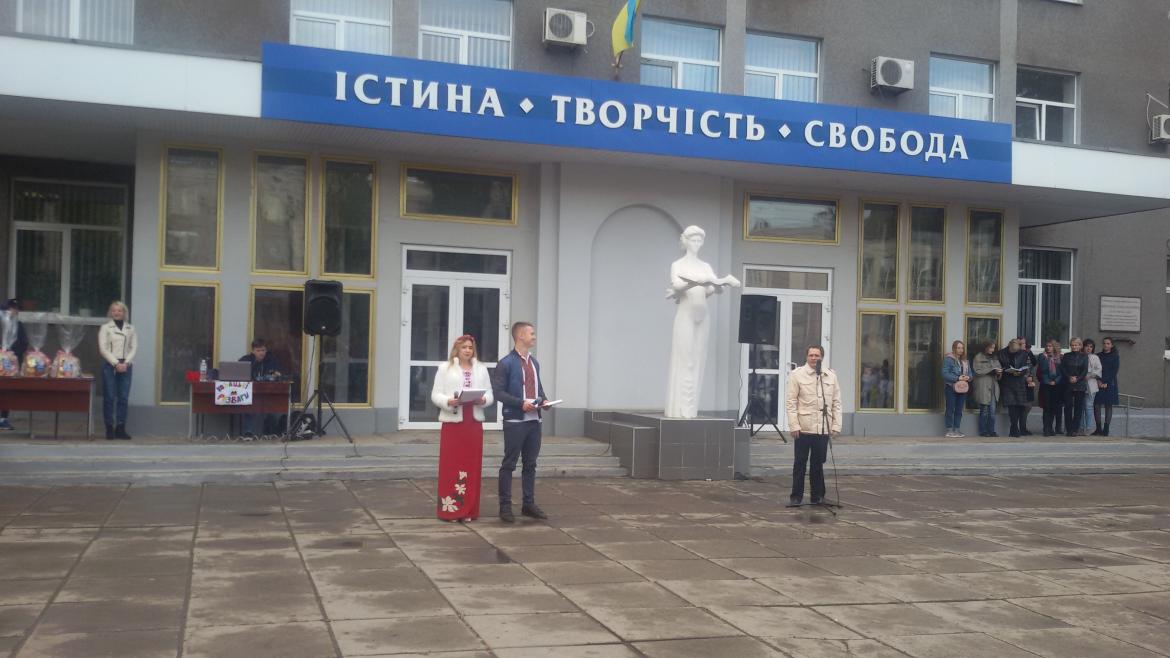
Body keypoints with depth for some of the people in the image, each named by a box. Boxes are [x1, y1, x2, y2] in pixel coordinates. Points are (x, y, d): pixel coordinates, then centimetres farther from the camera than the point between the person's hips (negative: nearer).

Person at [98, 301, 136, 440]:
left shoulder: (130, 328, 13)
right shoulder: (105, 327, 4)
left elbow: (134, 348, 8)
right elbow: (103, 348, -3)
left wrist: (126, 363, -7)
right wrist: (116, 363, -11)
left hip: (126, 366, 2)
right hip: (110, 366, -2)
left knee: (124, 398, 0)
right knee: (109, 398, -2)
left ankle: (120, 428, 4)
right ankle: (109, 428, 2)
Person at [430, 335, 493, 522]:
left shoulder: (481, 369, 11)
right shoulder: (445, 368, 2)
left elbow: (490, 394, 8)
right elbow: (435, 395, -2)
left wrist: (483, 400, -14)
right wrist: (448, 401, -20)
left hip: (474, 422, 3)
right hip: (452, 422, -3)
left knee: (471, 465, 5)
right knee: (451, 466, -3)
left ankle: (468, 510, 11)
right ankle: (449, 508, 2)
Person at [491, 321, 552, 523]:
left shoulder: (534, 362, 13)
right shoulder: (506, 363, -9)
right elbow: (498, 392, -13)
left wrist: (543, 400, 2)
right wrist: (521, 403, -22)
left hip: (534, 420, 7)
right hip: (515, 421, -7)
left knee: (530, 464, 12)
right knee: (509, 464, 0)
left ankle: (528, 504, 22)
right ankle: (505, 506, 6)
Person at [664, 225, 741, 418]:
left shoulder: (706, 267, 16)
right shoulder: (678, 265, 4)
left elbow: (715, 290, 6)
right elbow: (676, 285, -14)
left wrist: (718, 284, -16)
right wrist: (696, 282, -28)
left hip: (702, 316, 4)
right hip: (685, 315, -4)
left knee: (698, 361, 1)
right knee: (684, 361, -8)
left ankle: (691, 408, 2)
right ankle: (681, 409, -8)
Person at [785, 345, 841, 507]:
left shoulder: (831, 376, 9)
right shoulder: (797, 375, -1)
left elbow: (836, 402, 9)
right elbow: (791, 402, -4)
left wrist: (836, 425, 2)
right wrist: (794, 425, -11)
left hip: (823, 429, 3)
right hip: (804, 428, -3)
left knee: (818, 463, 11)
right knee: (800, 463, 4)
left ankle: (818, 496, 21)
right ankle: (796, 496, 10)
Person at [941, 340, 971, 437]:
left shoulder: (966, 361, 14)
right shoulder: (948, 359, -7)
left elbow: (970, 373, 14)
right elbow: (945, 374, -15)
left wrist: (968, 377, -10)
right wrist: (957, 378, -22)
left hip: (962, 388, 6)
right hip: (951, 388, -6)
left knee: (959, 410, 8)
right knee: (950, 410, -3)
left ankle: (956, 429, 14)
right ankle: (949, 430, 0)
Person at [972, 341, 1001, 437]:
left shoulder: (994, 358, 19)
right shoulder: (979, 357, -1)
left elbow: (999, 369, 18)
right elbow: (978, 371, -11)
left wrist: (999, 372, -5)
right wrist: (992, 370, -12)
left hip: (993, 388, 5)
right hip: (983, 388, -5)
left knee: (992, 411, 2)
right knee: (984, 411, -2)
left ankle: (991, 431, 6)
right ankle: (983, 431, 5)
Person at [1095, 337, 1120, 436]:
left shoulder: (1115, 357, 4)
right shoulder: (1098, 356, 12)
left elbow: (1115, 371, -2)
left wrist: (1106, 383, -11)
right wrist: (1099, 381, -9)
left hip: (1110, 384, -2)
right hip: (1099, 384, 2)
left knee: (1108, 406, -2)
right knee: (1096, 405, -6)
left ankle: (1106, 429, 0)